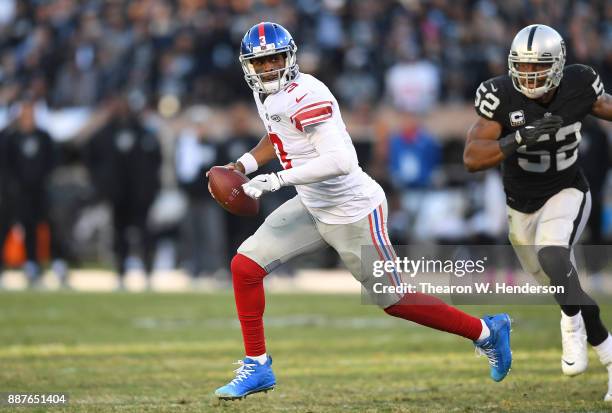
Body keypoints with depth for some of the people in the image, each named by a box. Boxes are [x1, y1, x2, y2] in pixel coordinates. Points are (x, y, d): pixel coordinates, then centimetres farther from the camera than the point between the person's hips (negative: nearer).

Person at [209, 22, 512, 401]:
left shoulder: (305, 96, -25)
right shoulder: (269, 95, 4)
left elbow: (340, 161, -33)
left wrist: (277, 180, -31)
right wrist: (241, 166, 9)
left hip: (353, 213, -9)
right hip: (313, 208, 9)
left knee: (394, 301, 4)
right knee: (245, 266, 0)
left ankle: (486, 331, 22)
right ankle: (257, 367, 11)